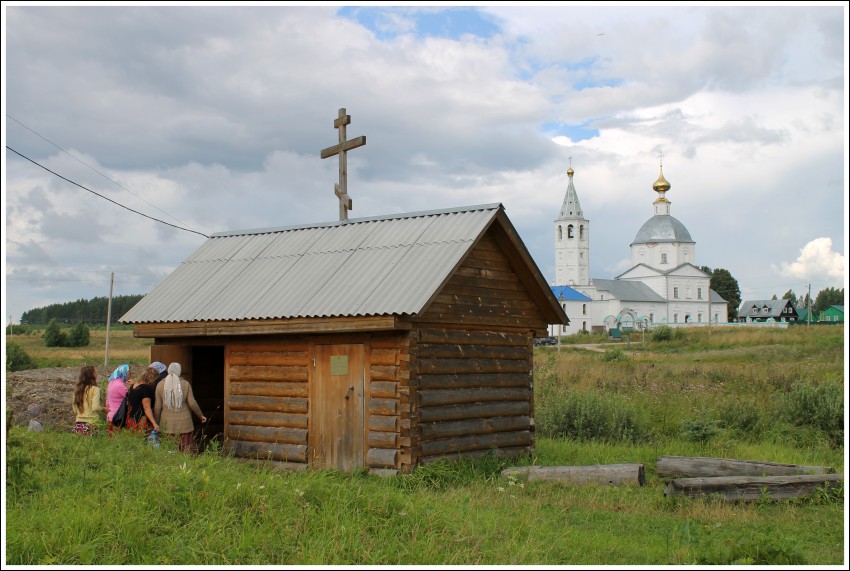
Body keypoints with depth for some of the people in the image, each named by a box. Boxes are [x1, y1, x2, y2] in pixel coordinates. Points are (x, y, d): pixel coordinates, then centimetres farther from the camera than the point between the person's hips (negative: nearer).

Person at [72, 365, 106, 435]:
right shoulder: (95, 389, -7)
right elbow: (95, 407, -16)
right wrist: (104, 408, 2)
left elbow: (75, 411, 15)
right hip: (90, 424, -6)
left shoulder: (77, 390, 11)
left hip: (78, 424, 6)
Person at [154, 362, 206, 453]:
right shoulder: (185, 384, -3)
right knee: (186, 448, 5)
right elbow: (192, 403, -4)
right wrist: (201, 416, 11)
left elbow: (157, 407, -1)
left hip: (167, 422, 0)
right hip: (183, 421, 0)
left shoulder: (160, 385, -1)